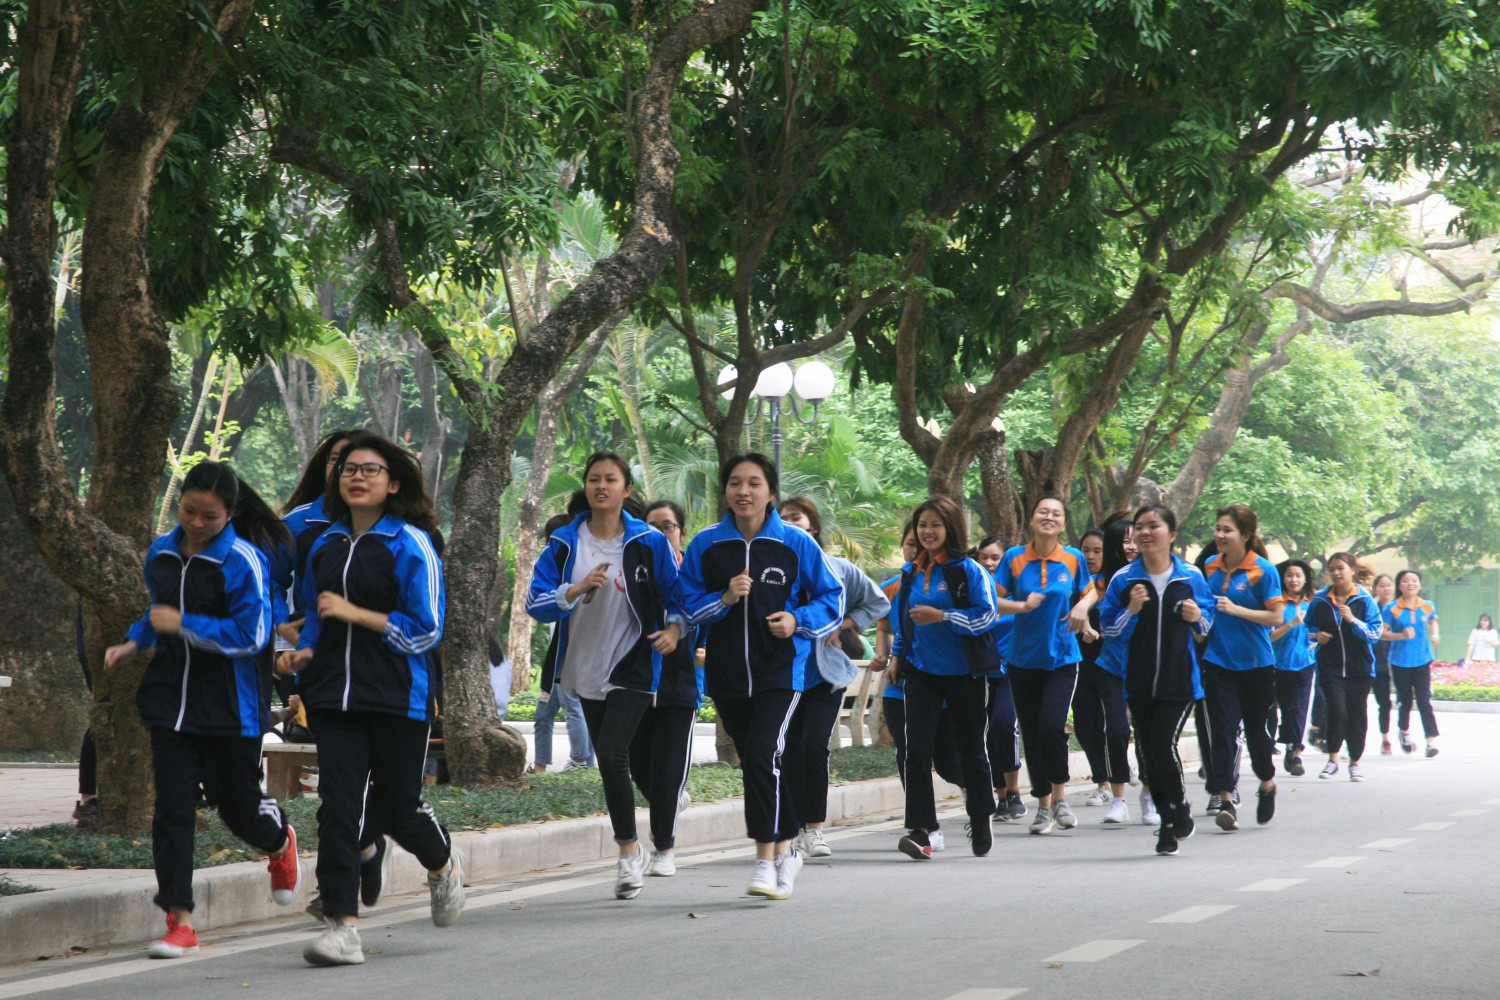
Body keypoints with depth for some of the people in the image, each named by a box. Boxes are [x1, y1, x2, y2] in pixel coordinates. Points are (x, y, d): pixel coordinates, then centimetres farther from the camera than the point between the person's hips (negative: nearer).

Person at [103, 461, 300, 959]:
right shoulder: (162, 553, 7)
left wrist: (183, 625, -19)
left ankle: (280, 843, 45)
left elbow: (251, 634, -16)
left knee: (238, 803, 8)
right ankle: (179, 922, -2)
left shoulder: (244, 562, -13)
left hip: (231, 707, -5)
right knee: (172, 809, -4)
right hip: (171, 698, 5)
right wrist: (134, 642, 9)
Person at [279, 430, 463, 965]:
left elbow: (426, 630, -9)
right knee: (337, 808, -7)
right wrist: (305, 653, 6)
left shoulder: (410, 544, -5)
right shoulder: (327, 544, 13)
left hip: (397, 697, -4)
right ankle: (342, 929, -8)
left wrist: (355, 614, -15)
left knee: (396, 807, 6)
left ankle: (444, 865, 40)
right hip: (334, 695, 4)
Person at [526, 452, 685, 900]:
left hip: (633, 668, -4)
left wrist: (673, 628, -13)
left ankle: (628, 852, -5)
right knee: (609, 761, 12)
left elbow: (677, 594, 6)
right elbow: (536, 603, -6)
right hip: (586, 669, 4)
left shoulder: (649, 542, -4)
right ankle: (632, 853, 29)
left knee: (612, 757, -19)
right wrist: (577, 590, -23)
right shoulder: (564, 543, 1)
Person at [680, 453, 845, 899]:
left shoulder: (796, 543, -1)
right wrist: (724, 599, -13)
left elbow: (832, 598, 6)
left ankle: (765, 861, -16)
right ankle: (785, 849, 29)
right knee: (756, 762, 12)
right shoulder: (705, 545, 4)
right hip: (727, 673, 4)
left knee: (763, 753, -20)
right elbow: (687, 605, 5)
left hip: (781, 669, -4)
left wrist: (798, 620, -11)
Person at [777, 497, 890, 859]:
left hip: (826, 670, -1)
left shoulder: (838, 568, 4)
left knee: (814, 746, -13)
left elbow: (878, 602, 15)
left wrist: (843, 626, 4)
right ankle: (797, 830, 11)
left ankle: (814, 829, -5)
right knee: (791, 749, 1)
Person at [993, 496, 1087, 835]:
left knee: (1052, 727, -17)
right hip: (1023, 659, 1)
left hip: (1062, 658, -1)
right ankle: (1043, 807, 19)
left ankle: (1059, 797, 4)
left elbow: (1086, 595, 17)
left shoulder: (1074, 559, 1)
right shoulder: (1014, 558, 0)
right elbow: (992, 602, 0)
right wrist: (1023, 606, -17)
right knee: (1031, 734, 4)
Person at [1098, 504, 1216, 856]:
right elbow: (1109, 632, 1)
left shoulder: (1191, 577, 1)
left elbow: (1207, 626, 13)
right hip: (1139, 681, 2)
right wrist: (1131, 612, -16)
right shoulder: (1123, 580, 1)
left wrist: (1197, 617, -10)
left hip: (1179, 679, -2)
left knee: (1163, 744, -14)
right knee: (1149, 752, 5)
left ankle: (1181, 808, 10)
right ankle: (1167, 825, 18)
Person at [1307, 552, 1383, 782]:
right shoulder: (1320, 600, 2)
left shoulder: (1365, 600, -4)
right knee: (1337, 711, -14)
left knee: (1357, 715, 4)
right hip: (1330, 666, 0)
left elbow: (1376, 633, -8)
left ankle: (1354, 763, 21)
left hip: (1360, 668, 0)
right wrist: (1317, 635, -5)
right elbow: (1309, 625, 17)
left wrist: (1353, 620, -21)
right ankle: (1332, 759, 5)